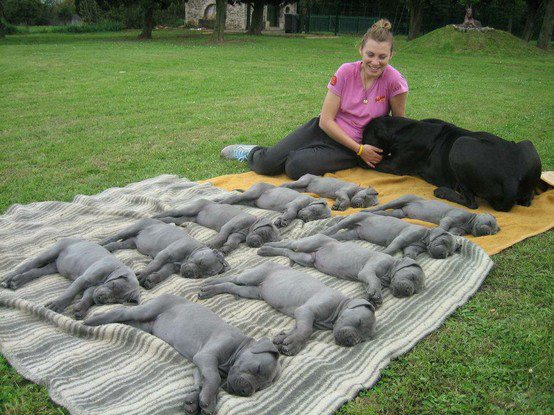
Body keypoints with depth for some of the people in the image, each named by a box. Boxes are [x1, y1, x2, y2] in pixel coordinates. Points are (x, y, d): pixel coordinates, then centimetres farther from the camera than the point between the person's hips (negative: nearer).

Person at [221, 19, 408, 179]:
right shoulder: (346, 72, -12)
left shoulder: (395, 81, -16)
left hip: (349, 148, -2)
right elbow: (326, 120, -11)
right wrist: (359, 149, -17)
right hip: (325, 129, 2)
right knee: (266, 164, -15)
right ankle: (253, 153, 22)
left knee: (296, 167, -29)